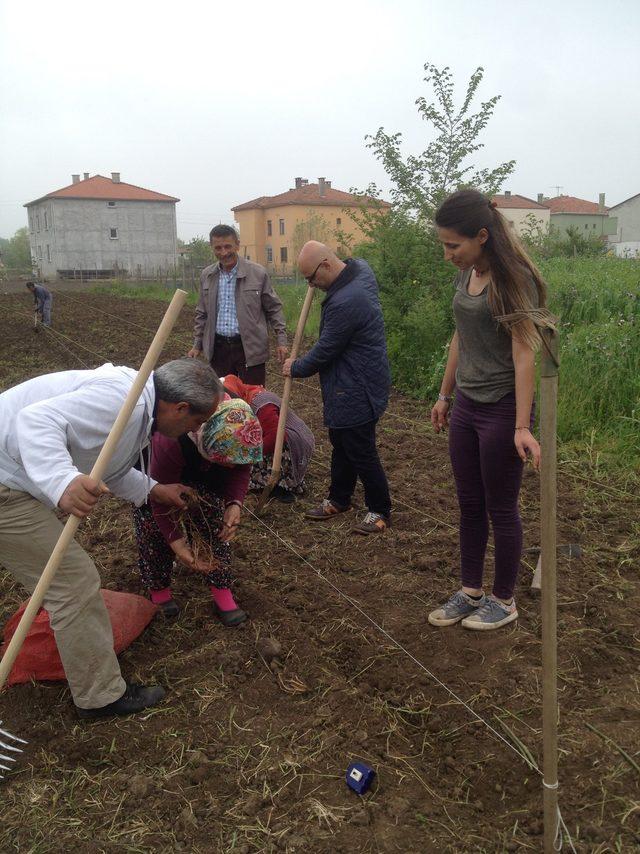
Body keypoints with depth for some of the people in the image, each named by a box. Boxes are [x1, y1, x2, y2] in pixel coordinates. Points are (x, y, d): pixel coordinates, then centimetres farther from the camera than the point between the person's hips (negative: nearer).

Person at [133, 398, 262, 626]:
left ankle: (221, 588, 6)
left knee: (213, 517, -5)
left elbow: (241, 469, -14)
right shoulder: (172, 441, -47)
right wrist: (176, 543, -37)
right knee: (153, 524, -10)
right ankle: (158, 589, 12)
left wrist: (234, 503, -31)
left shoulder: (242, 437, -33)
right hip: (151, 466, -3)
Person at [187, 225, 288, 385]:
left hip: (250, 348, -3)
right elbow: (202, 314, 16)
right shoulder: (206, 276, 7)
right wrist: (197, 345, 14)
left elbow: (274, 309, 3)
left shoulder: (258, 273, -4)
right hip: (218, 349, 3)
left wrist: (281, 340, -2)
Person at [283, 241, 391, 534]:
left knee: (361, 451, 3)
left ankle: (380, 511, 19)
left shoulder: (344, 302, -30)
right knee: (341, 444, 21)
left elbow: (324, 352, -19)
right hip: (351, 384, 11)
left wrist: (295, 368, -2)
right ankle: (339, 499, 36)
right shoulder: (360, 267, 0)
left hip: (356, 389, -11)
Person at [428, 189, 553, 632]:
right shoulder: (467, 276, 7)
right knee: (469, 504, 15)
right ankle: (471, 591, 31)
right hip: (466, 407, 8)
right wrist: (445, 395, 20)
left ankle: (504, 601, 25)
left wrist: (522, 426, -24)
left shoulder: (513, 278, -16)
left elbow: (524, 354, -20)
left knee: (501, 508, 6)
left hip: (502, 409, -7)